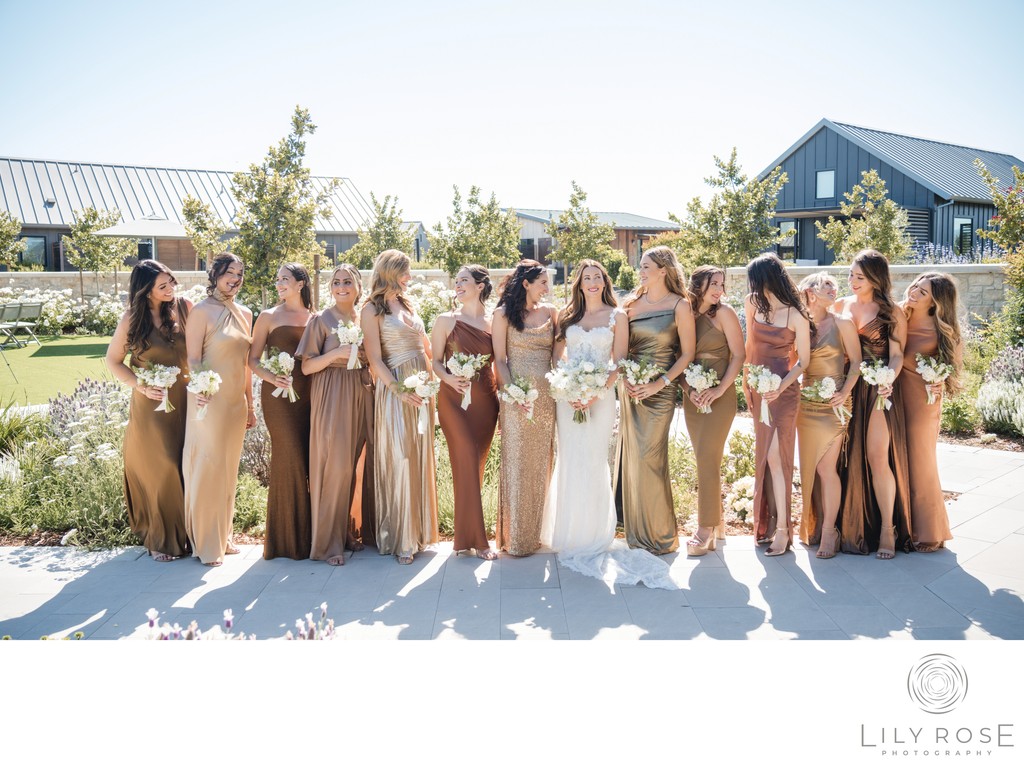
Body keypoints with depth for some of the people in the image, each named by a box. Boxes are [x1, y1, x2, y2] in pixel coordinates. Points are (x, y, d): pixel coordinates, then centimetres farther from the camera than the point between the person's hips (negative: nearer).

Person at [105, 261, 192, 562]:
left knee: (184, 467, 3)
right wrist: (141, 386, -10)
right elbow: (113, 361, 4)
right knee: (158, 468, 3)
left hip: (184, 401, 1)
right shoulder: (133, 319, -3)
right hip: (150, 404, -1)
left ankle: (182, 533, 17)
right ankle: (161, 538, 17)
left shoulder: (184, 308, -3)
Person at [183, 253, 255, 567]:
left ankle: (223, 536, 25)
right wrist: (198, 389, -29)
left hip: (236, 402, 7)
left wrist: (250, 404, 17)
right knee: (207, 468, -2)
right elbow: (193, 359, -12)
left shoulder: (244, 314, 13)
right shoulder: (202, 311, -7)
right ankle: (206, 544, 7)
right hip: (210, 401, -7)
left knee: (228, 470, 13)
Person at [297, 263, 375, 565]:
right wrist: (337, 353, -16)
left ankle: (350, 530, 18)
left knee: (356, 464, 5)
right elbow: (307, 366, -4)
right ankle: (329, 541, -3)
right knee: (335, 464, -10)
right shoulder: (321, 320, 0)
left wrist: (366, 357, 2)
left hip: (362, 395, 5)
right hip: (332, 397, -5)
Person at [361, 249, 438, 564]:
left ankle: (418, 531, 20)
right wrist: (398, 389, -21)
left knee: (421, 459, 10)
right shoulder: (372, 309, -5)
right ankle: (399, 539, 3)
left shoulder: (407, 305, 16)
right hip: (395, 390, -7)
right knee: (399, 461, -5)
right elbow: (375, 359, -11)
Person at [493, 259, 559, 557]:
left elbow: (557, 354, 10)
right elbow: (499, 360, -3)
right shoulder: (503, 314, 0)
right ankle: (515, 536, 10)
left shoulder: (550, 312, 10)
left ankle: (536, 531, 21)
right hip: (517, 397, -4)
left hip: (547, 396, 4)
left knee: (541, 464, 9)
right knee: (517, 463, 0)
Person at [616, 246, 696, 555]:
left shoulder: (680, 305, -5)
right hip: (631, 387, 5)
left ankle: (657, 533, 9)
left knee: (649, 457, -6)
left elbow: (687, 353, -6)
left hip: (659, 390, -5)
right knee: (630, 454, 8)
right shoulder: (634, 303, 9)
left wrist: (660, 383, -15)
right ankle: (634, 527, 22)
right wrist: (624, 377, -5)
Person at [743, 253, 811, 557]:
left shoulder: (796, 316, -13)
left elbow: (803, 361, -8)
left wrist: (781, 386, -21)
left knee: (775, 455, -8)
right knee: (763, 456, 10)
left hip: (783, 392, -6)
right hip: (757, 388, 6)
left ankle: (782, 529, -1)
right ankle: (769, 521, 19)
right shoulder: (752, 304, 2)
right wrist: (747, 378, 12)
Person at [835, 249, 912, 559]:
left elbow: (896, 355, -4)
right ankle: (852, 526, 13)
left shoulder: (892, 312, 1)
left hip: (877, 391, -3)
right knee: (850, 458, 4)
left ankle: (887, 529, 2)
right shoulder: (841, 306, 11)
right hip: (846, 389, 4)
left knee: (878, 458, -9)